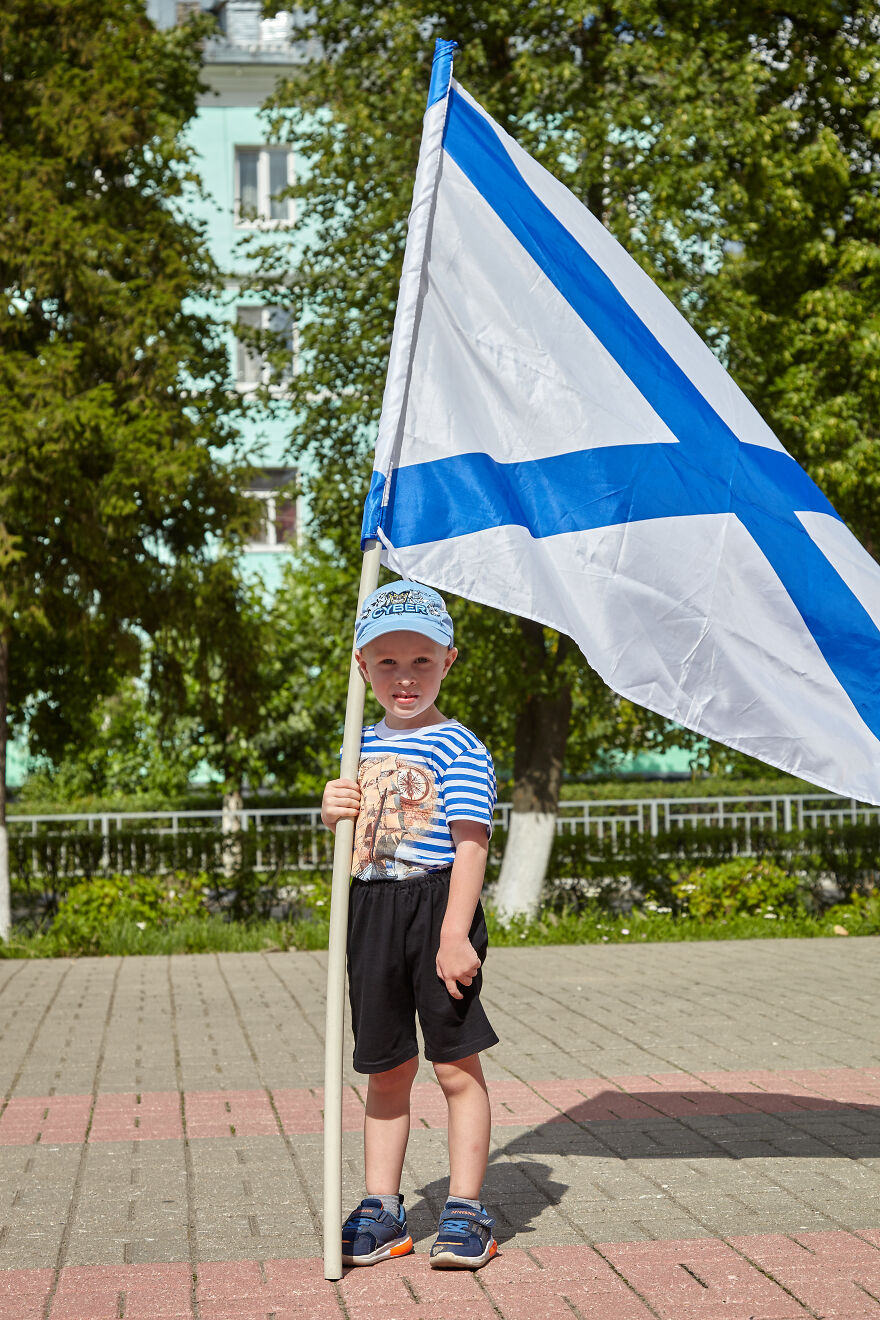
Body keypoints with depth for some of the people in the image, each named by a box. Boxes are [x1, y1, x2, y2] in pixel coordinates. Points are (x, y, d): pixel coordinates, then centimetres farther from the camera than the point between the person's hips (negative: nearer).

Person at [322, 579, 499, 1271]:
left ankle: (467, 1210, 7)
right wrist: (333, 811, -1)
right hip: (372, 909, 6)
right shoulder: (362, 746, 14)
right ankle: (381, 1208, 20)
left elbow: (470, 846, -14)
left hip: (437, 906, -6)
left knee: (456, 1063, -1)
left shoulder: (459, 748, -7)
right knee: (386, 1068, 12)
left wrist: (455, 934, -22)